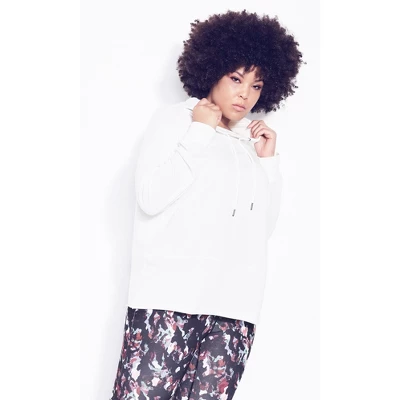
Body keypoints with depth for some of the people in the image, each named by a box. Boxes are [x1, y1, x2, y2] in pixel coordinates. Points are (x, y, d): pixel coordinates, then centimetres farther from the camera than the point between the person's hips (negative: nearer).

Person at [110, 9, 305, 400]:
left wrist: (268, 161, 12)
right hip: (169, 296, -4)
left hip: (234, 304, 4)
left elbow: (263, 226, 21)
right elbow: (150, 198, -5)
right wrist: (199, 134, -2)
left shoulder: (252, 142, 21)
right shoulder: (173, 119, 9)